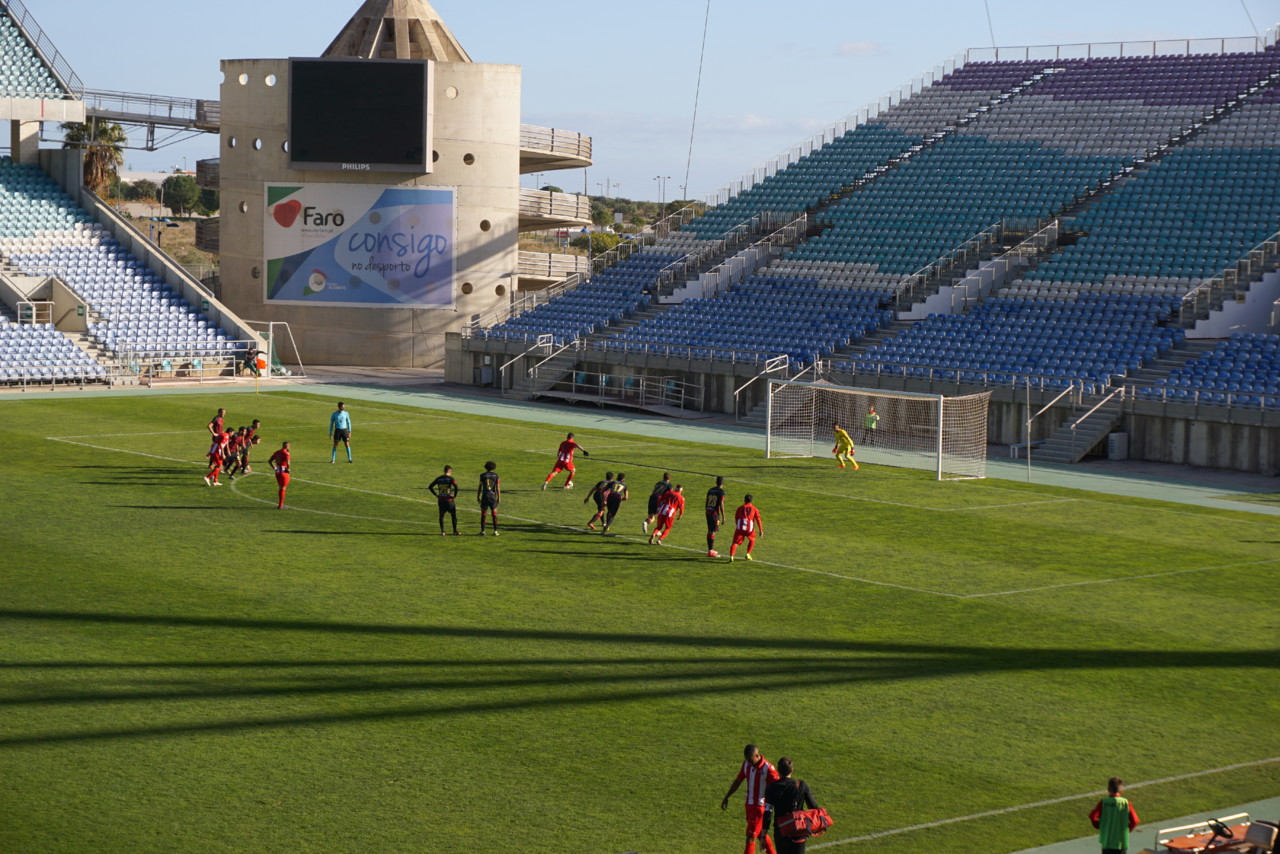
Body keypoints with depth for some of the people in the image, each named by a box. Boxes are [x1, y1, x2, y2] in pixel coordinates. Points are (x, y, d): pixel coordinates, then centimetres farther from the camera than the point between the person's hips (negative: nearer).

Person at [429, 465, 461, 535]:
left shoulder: (438, 479, 6)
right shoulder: (450, 478, -8)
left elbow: (430, 486, 7)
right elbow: (456, 487, -22)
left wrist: (436, 495, 9)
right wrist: (455, 496, -9)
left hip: (440, 500, 4)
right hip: (449, 500, -4)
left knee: (441, 515, 15)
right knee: (453, 515, 9)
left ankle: (442, 531, 9)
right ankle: (455, 531, 9)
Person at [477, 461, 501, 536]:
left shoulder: (482, 475, 0)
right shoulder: (496, 476, 0)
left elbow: (480, 487, 0)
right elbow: (498, 488, -3)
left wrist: (478, 497, 7)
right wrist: (499, 498, 0)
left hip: (485, 496, 0)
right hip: (493, 496, 0)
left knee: (483, 514, 6)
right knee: (494, 514, 6)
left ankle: (482, 531, 3)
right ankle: (495, 531, 3)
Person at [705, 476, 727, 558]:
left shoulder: (710, 490, 12)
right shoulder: (721, 491, -8)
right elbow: (721, 504, -13)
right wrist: (723, 517, -10)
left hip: (708, 512, 7)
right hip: (715, 513, -7)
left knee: (710, 531, 14)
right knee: (713, 531, -5)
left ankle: (710, 549, 23)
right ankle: (710, 551, -6)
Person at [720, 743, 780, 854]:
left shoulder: (768, 768, -20)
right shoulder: (746, 764, 1)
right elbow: (738, 781, 13)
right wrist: (726, 797, 16)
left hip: (761, 807, -7)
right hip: (749, 804, 7)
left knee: (751, 837, -6)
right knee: (760, 835, 18)